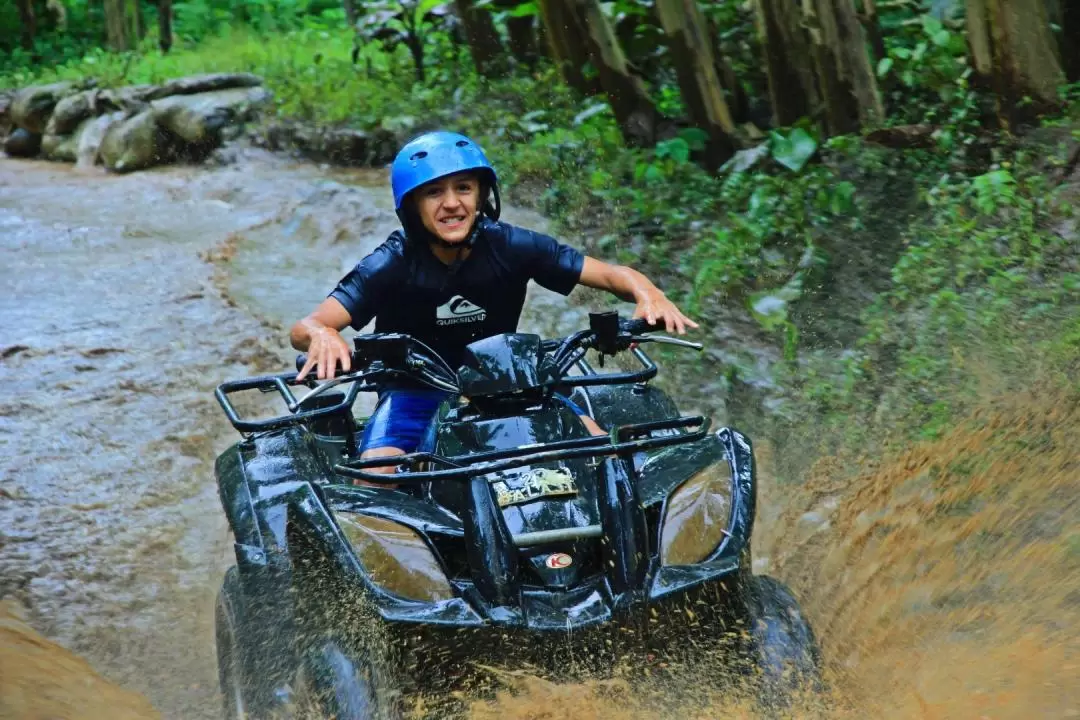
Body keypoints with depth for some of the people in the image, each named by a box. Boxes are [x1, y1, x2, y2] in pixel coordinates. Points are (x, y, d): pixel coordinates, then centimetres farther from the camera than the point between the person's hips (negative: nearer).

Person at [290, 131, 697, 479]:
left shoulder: (510, 247, -12)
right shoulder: (392, 265, -16)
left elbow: (611, 275, -11)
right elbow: (303, 328, -25)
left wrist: (648, 295, -35)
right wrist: (323, 336, -51)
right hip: (417, 390, -2)